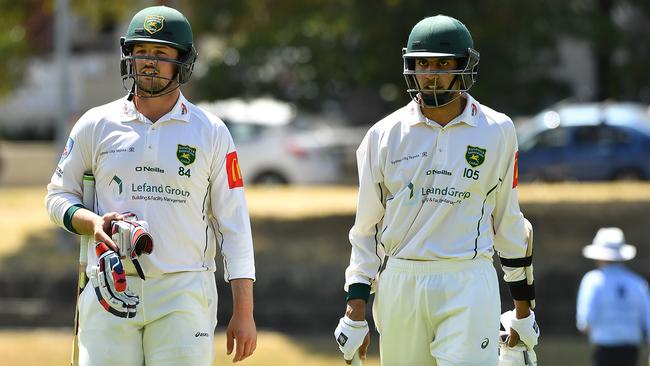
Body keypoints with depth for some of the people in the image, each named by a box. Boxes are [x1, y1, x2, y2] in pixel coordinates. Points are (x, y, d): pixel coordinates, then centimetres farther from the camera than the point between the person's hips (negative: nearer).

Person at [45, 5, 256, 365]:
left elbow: (234, 225, 2)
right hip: (111, 289, 1)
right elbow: (58, 195, 15)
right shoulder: (96, 125, 7)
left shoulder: (210, 132, 3)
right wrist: (93, 223, -9)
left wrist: (243, 312, -4)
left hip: (184, 293, -1)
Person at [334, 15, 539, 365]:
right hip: (400, 281, 2)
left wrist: (523, 307, 11)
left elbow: (507, 220, 10)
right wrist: (355, 308, 1)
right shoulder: (385, 135, 5)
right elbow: (366, 229, 8)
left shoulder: (496, 132, 3)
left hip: (469, 287, -2)